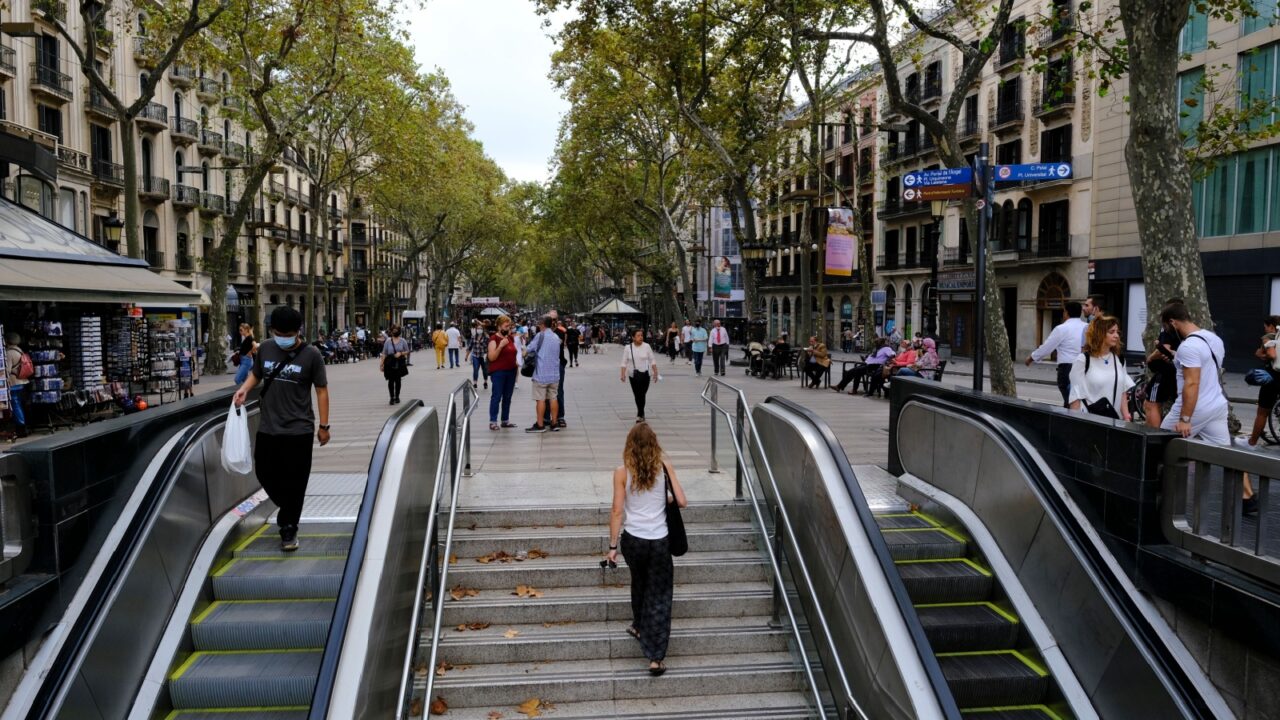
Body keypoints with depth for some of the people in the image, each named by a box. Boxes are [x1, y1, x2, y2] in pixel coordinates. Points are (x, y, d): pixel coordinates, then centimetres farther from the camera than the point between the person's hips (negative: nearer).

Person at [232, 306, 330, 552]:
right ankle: (289, 512, 39)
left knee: (294, 482, 2)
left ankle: (288, 528, 18)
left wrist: (323, 426, -4)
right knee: (265, 473, 12)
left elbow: (321, 390, -4)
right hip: (267, 428, 4)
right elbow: (256, 374, 18)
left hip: (299, 430, -4)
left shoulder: (311, 355, -9)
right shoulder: (265, 349, 1)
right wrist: (244, 389, -4)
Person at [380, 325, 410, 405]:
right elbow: (384, 353, 4)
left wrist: (401, 353, -12)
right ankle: (392, 398, 5)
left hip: (400, 363, 1)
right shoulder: (388, 341, 1)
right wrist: (381, 363, 1)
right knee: (391, 380, -3)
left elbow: (407, 351, 7)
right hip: (390, 363, -1)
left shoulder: (403, 341, 3)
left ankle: (397, 397, 19)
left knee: (398, 380, 5)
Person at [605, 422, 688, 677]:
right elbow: (682, 502, -4)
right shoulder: (665, 468, -4)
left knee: (639, 582, 28)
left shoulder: (622, 472, -6)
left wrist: (613, 546, -1)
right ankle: (656, 658, 2)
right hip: (660, 541, -1)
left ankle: (639, 627, 49)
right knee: (659, 596, 6)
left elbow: (617, 511, -7)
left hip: (632, 539, 1)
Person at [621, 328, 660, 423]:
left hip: (644, 374, -1)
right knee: (637, 395, 7)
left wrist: (655, 372, 1)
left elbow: (652, 360, 3)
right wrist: (623, 374, -10)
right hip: (633, 375, 1)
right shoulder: (628, 348, -1)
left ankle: (640, 415, 4)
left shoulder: (647, 346, -2)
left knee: (642, 395, -6)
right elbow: (624, 362, 0)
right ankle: (641, 415, 23)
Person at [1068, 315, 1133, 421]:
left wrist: (1126, 417, 6)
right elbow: (1075, 396, -7)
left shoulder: (1119, 360, 11)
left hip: (1114, 418, 5)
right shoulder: (1082, 360, -6)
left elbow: (1122, 392, 14)